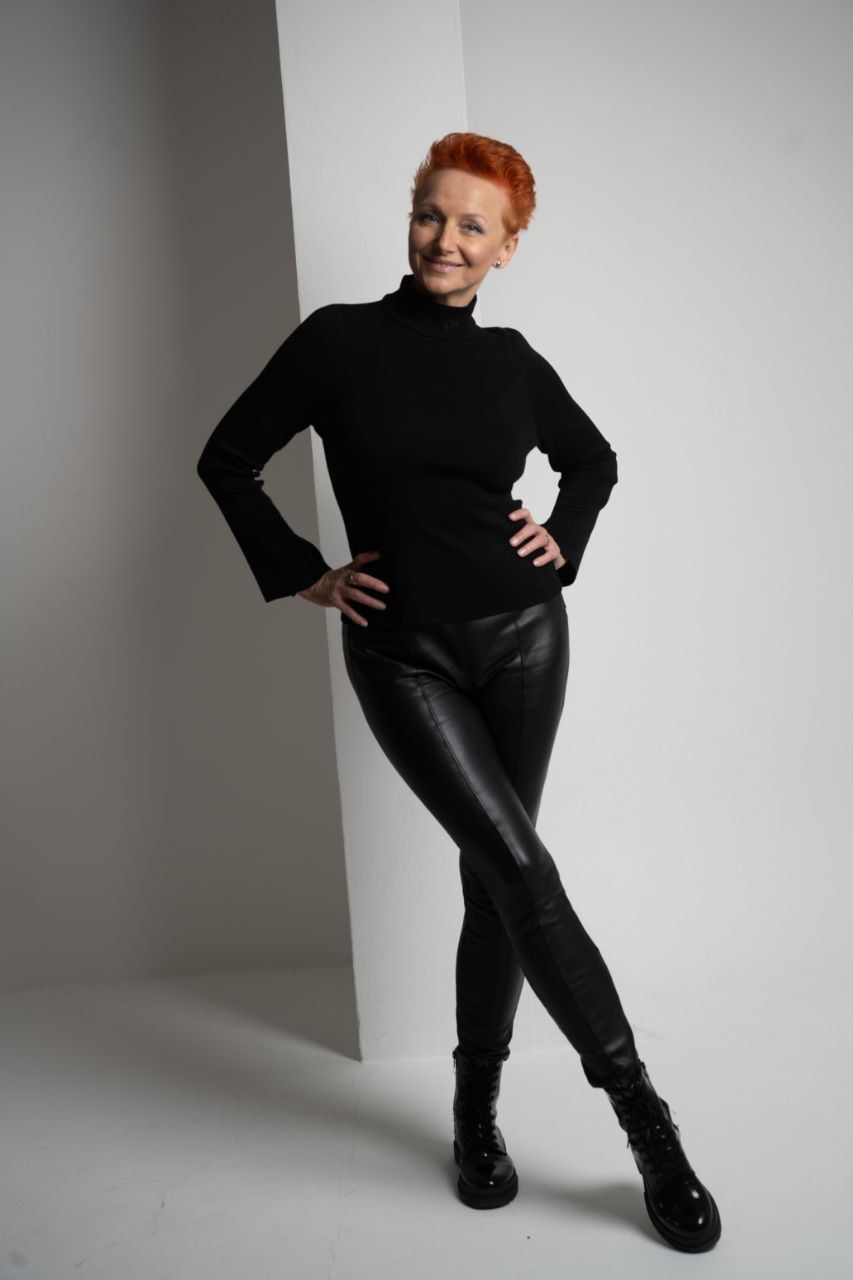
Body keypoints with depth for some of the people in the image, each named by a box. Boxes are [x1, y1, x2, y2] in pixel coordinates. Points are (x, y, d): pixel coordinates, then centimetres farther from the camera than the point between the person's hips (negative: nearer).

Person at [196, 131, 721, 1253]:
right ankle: (643, 1115, 3)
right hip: (403, 653, -3)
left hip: (524, 637, 3)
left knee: (495, 879, 7)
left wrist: (564, 544, 8)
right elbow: (228, 459, 5)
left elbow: (594, 459, 24)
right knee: (521, 865, -12)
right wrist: (303, 575, 1)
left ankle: (476, 1111, 26)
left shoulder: (511, 361, 7)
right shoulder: (340, 340, -1)